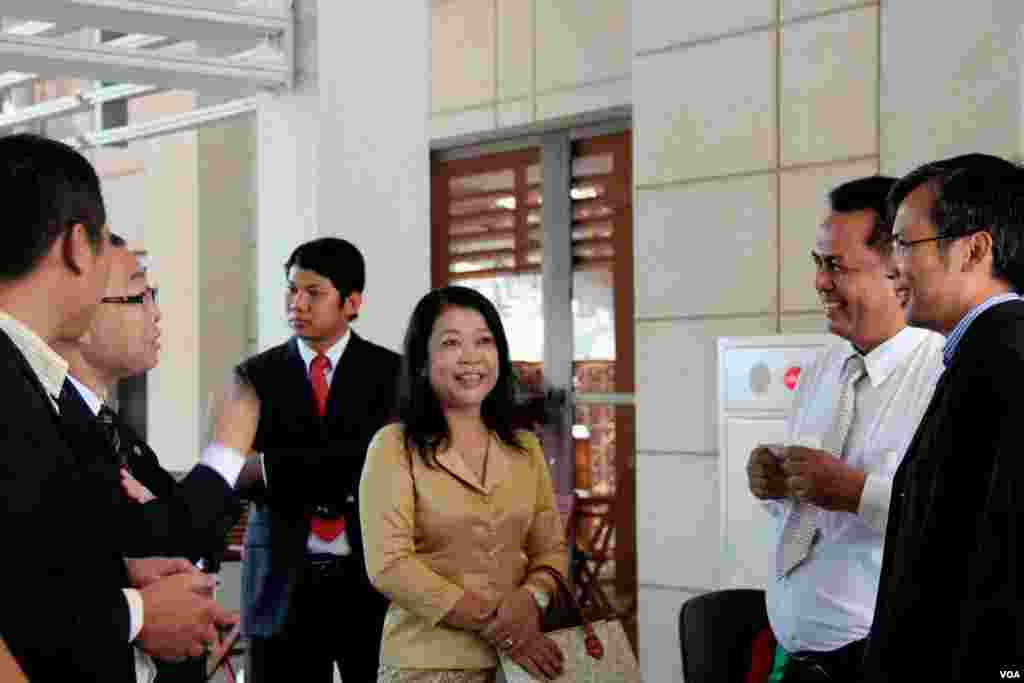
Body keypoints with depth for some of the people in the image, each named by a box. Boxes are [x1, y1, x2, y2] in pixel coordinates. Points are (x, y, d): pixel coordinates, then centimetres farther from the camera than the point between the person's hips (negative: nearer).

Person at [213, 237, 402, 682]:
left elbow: (371, 460, -12)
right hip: (283, 583, 1)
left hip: (373, 579, 0)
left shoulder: (390, 373, 2)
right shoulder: (257, 376, 5)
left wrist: (266, 467, -16)